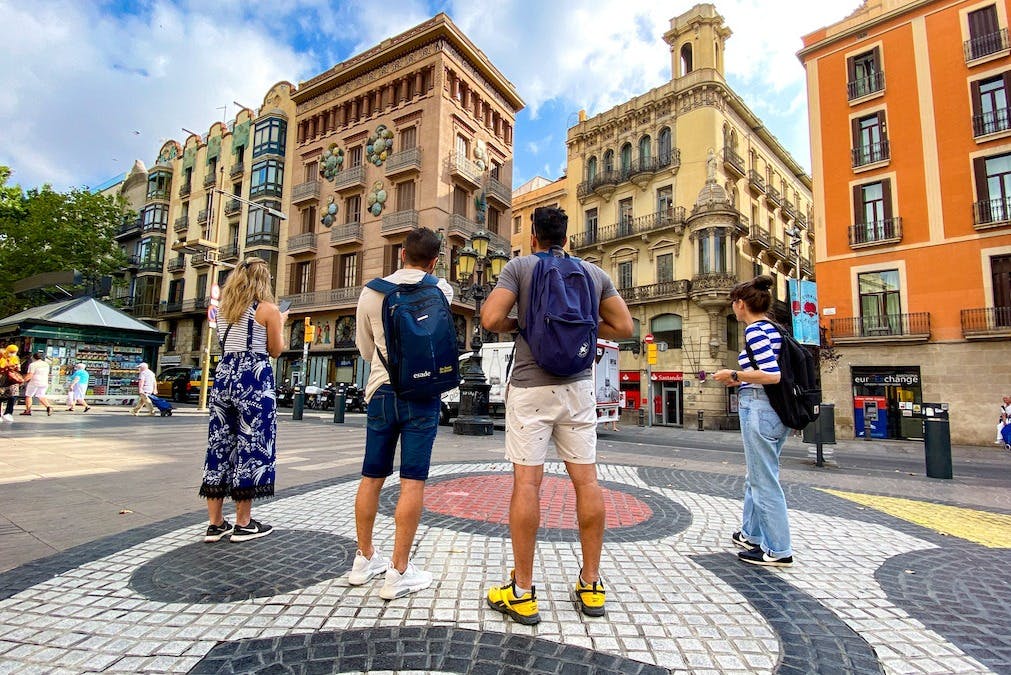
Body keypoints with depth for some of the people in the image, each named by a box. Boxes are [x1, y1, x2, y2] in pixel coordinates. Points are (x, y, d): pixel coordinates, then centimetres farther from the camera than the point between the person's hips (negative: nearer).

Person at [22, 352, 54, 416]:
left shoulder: (33, 364, -8)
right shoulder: (46, 364, 12)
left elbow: (30, 375, -15)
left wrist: (24, 380, -6)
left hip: (34, 382, -6)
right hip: (44, 383, 6)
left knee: (28, 395, 7)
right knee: (41, 396, 11)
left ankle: (28, 410, 5)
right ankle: (48, 406, -10)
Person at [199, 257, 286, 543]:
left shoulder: (224, 308, 12)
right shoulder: (268, 309, -5)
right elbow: (276, 351, 0)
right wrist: (280, 323, 15)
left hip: (224, 375, 6)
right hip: (254, 378, -6)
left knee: (219, 445, 9)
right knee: (251, 445, 1)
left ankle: (215, 523, 16)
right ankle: (243, 523, 10)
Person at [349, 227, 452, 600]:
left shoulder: (371, 292, 3)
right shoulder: (440, 289, -2)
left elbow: (366, 349, 14)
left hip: (382, 390, 3)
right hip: (422, 391, -3)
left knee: (371, 477, 14)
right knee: (413, 481, 1)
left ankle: (365, 558, 27)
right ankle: (399, 571, 6)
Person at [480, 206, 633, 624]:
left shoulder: (519, 267, 0)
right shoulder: (594, 272, 11)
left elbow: (491, 319, -11)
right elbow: (624, 327, 11)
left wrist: (516, 324, 8)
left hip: (530, 386, -3)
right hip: (578, 386, 4)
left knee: (527, 482, -1)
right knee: (586, 479, 8)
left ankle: (522, 593, 8)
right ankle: (591, 585, 20)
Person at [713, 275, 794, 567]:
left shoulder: (754, 329, -13)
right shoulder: (774, 329, 13)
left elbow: (772, 375, -23)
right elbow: (778, 372, 16)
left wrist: (734, 375, -11)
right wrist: (743, 379, 16)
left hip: (759, 408, -10)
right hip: (777, 409, 10)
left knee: (765, 481, 1)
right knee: (756, 476, 20)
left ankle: (778, 550, 12)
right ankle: (752, 534, 33)